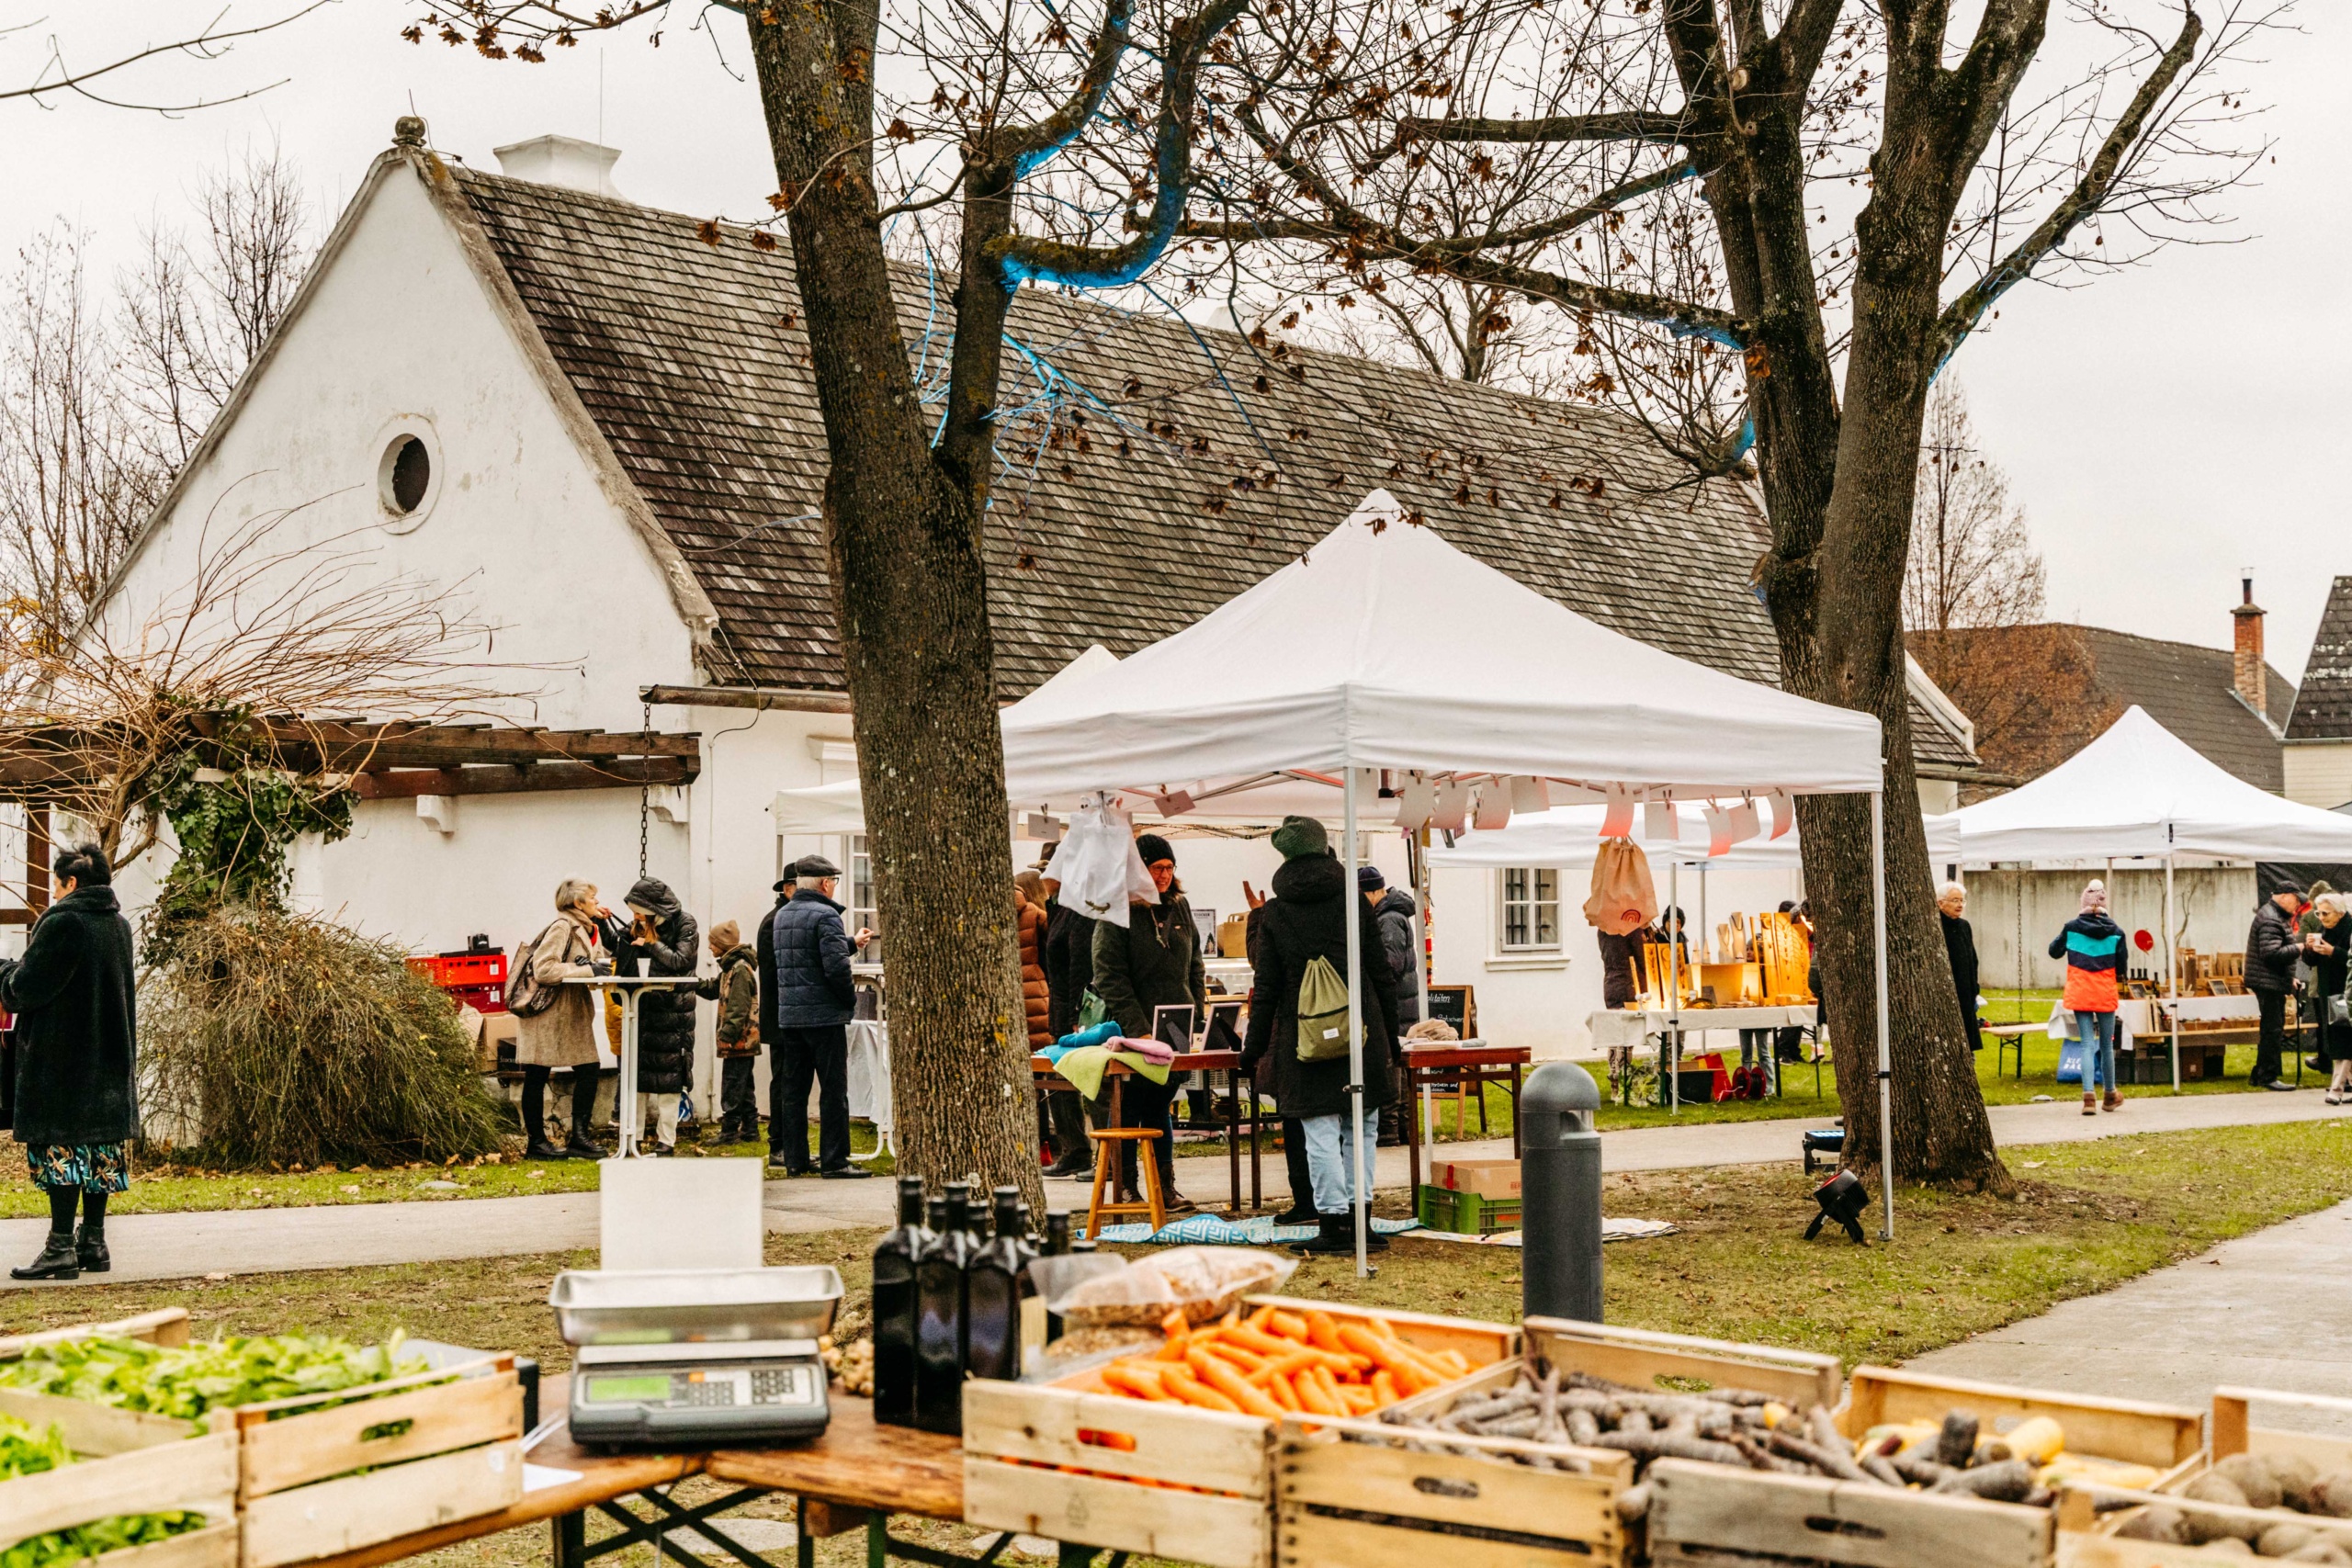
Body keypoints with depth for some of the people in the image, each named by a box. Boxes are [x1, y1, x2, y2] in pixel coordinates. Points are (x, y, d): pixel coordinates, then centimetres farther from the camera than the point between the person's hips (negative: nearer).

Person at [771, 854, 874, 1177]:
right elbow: (835, 966, -21)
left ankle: (795, 1159, 13)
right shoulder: (825, 915, -13)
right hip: (824, 1014, -8)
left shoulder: (783, 915, 14)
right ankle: (834, 1160, -2)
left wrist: (852, 943, 34)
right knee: (833, 1089, -2)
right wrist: (851, 998, -5)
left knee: (793, 1088, 10)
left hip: (788, 1014, 8)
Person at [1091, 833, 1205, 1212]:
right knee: (1129, 1108, 0)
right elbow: (1110, 978, -13)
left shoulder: (1179, 906, 10)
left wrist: (1197, 1016, 6)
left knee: (1161, 1104, 10)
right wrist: (1139, 1030, -19)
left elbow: (1195, 966, 17)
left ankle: (1165, 1186, 13)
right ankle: (1126, 1188, 8)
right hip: (1132, 1031, -5)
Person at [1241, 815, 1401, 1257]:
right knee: (1360, 1129, 10)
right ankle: (1357, 1219, 10)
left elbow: (1266, 987, 1)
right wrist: (1390, 1037, 11)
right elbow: (1382, 976, 4)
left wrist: (1255, 1047, 8)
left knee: (1320, 1133, 1)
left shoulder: (1273, 914, 0)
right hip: (1361, 1032, 1)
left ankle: (1333, 1223, -1)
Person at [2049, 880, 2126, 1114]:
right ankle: (2110, 1095, 28)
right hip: (2106, 994, 0)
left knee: (2087, 1044, 2)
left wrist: (2059, 937, 25)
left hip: (2080, 994, 0)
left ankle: (2089, 1095, -14)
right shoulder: (2115, 932, -5)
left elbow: (2054, 951, 7)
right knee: (2106, 1045, 13)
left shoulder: (2072, 928, -6)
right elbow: (2121, 968, 0)